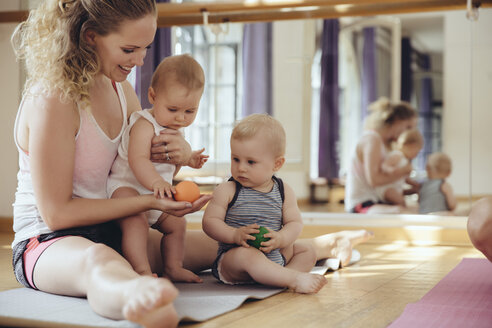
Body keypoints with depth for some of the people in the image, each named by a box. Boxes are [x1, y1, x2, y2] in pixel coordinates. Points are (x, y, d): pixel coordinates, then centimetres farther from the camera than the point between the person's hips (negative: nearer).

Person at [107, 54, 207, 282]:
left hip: (155, 194, 10)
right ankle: (142, 271, -36)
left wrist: (187, 159, 13)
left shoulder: (175, 131, 10)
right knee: (136, 222, -32)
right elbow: (138, 160, -37)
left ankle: (173, 268, 22)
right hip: (126, 186, -9)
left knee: (177, 224, 15)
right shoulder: (144, 125, -21)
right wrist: (156, 182, -52)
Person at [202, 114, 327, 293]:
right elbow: (210, 221, -9)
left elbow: (294, 223, 1)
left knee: (308, 253, 4)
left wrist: (280, 239, -21)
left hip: (274, 256, 5)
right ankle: (294, 279, -35)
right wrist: (235, 235, -26)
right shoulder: (226, 191, -5)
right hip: (232, 258, -5)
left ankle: (281, 275, -24)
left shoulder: (284, 191, 3)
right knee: (247, 255, -36)